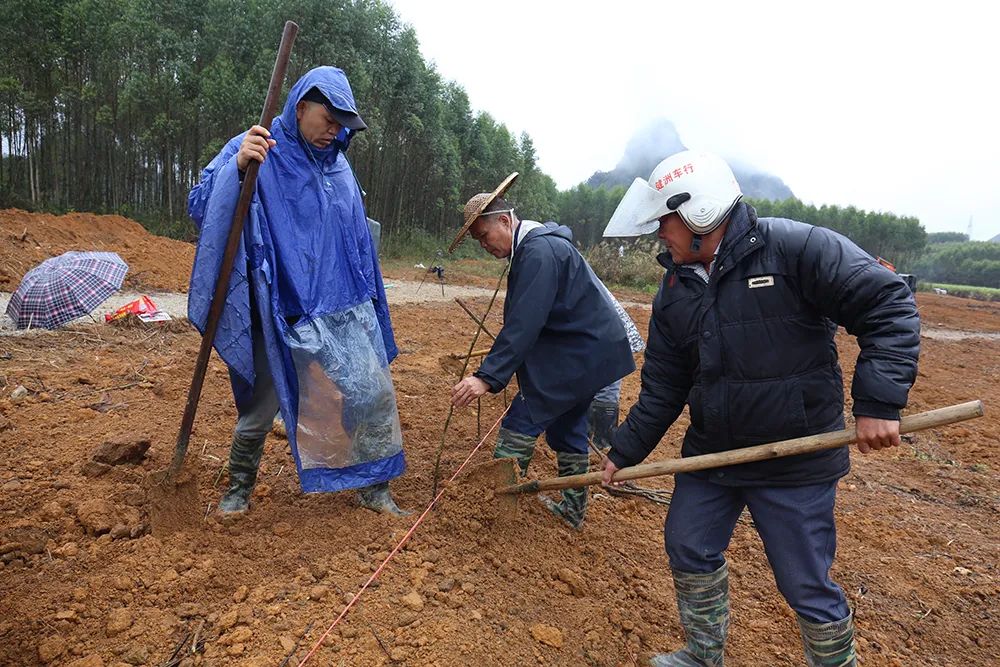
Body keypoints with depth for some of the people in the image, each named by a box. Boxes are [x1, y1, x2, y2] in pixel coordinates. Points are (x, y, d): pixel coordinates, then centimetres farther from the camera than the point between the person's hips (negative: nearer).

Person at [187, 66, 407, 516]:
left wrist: (366, 298, 22)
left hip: (344, 311, 5)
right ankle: (239, 486, 34)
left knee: (376, 394, 2)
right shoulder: (254, 150, -5)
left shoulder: (337, 163, 11)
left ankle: (374, 488, 20)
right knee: (261, 408, 8)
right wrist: (237, 167, -34)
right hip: (282, 315, -4)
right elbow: (200, 207, -16)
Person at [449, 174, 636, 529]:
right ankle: (573, 507, 31)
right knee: (566, 428, 19)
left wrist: (487, 376, -32)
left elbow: (523, 324, -29)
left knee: (519, 423, -8)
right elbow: (526, 318, 18)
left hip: (580, 352, -11)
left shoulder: (539, 251, -21)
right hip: (590, 349, 11)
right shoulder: (535, 245, 12)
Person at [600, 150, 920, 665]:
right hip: (709, 451, 7)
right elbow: (662, 387, 8)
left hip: (796, 462, -6)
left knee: (806, 586, 5)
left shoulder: (793, 247, -16)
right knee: (688, 550, 17)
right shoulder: (675, 289, 3)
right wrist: (624, 452, 9)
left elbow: (888, 304, -16)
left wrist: (879, 401, -25)